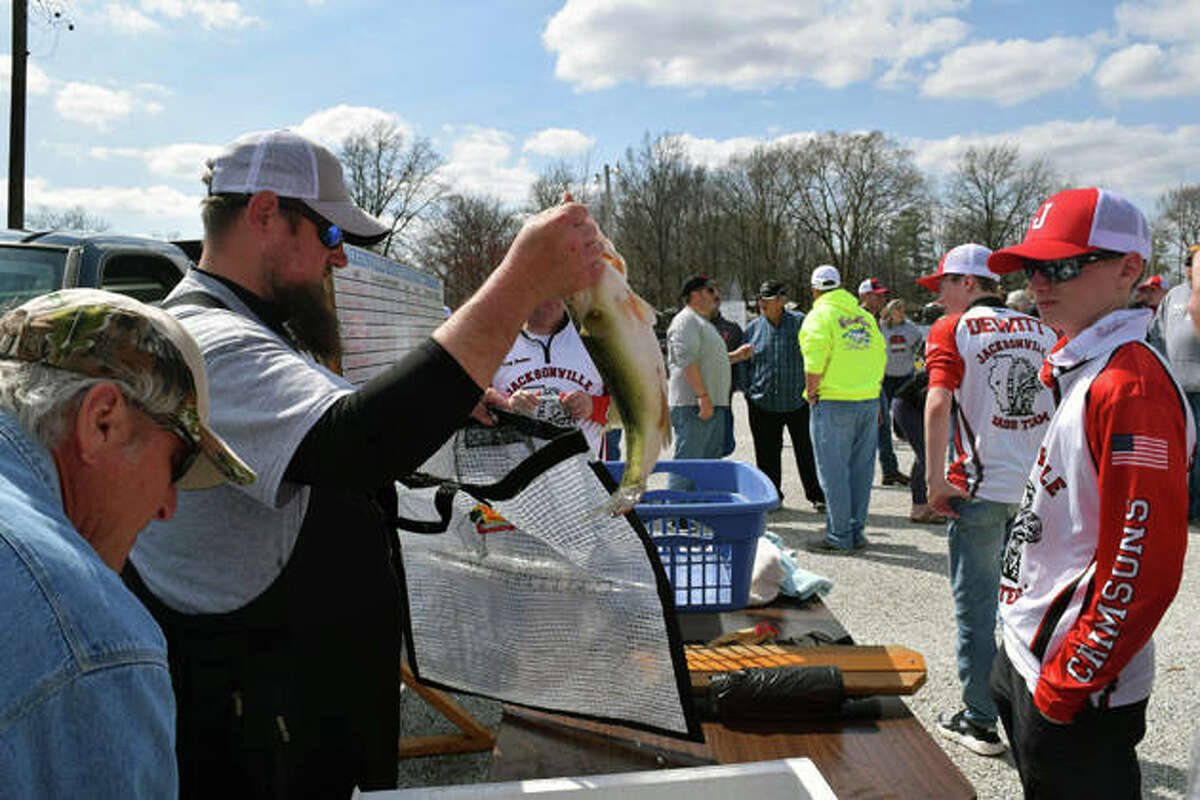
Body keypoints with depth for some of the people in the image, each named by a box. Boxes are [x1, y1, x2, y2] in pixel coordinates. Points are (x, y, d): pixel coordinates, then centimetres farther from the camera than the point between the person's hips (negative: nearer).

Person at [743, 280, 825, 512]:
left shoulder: (800, 323, -1)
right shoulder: (753, 328, 7)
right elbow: (745, 363, 15)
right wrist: (748, 392, 7)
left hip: (798, 400, -2)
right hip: (763, 403, 2)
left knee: (807, 451, 4)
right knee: (767, 454, 7)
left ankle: (817, 496, 15)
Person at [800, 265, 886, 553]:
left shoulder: (819, 316, -5)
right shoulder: (865, 316, 15)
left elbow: (814, 364, -16)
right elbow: (880, 356, 13)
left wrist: (811, 394, -4)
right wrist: (872, 391, 16)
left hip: (833, 403, -6)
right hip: (869, 401, 7)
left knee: (833, 472, -1)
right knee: (861, 469, 11)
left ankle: (839, 537, 2)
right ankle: (856, 532, 17)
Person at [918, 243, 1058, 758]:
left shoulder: (952, 329, -6)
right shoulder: (1043, 330, 8)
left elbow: (938, 403, -19)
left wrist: (934, 479, -16)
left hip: (980, 488, -5)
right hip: (1039, 488, 5)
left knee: (976, 608, 7)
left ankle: (980, 722, 16)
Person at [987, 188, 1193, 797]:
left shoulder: (1130, 385, -22)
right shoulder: (1075, 369, 9)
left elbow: (1145, 564, -25)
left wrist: (1069, 685, -18)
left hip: (1079, 699, -9)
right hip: (1027, 661, 9)